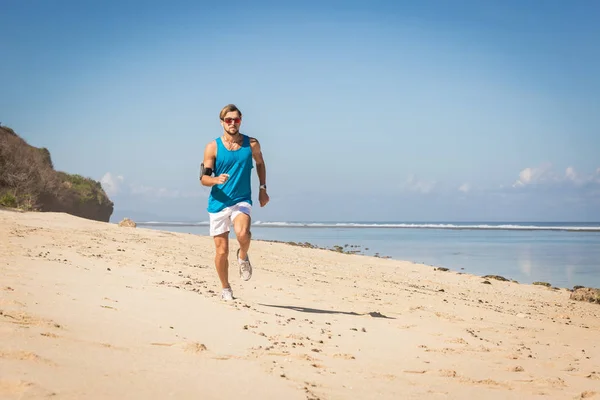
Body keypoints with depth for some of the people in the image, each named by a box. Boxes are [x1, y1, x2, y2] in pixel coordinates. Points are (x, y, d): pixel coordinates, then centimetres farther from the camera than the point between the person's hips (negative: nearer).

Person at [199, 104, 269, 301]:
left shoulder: (252, 144, 0)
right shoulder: (213, 147, -4)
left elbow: (260, 163, 20)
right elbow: (203, 178, -4)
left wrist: (263, 188, 14)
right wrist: (217, 180, -25)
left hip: (242, 201, 0)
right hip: (218, 203, 0)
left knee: (242, 234, -31)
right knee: (222, 251, 4)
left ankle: (243, 257, 3)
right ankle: (225, 288, 27)